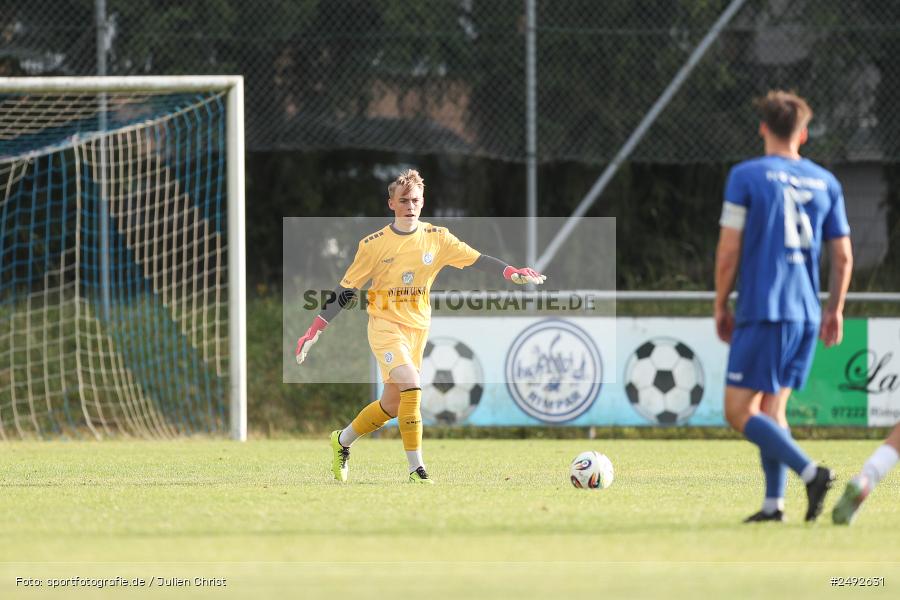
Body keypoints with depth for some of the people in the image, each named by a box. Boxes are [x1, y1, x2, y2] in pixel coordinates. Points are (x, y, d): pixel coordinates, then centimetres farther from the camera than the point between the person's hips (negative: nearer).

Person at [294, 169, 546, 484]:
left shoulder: (437, 238, 1)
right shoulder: (374, 244, -7)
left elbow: (477, 259, -2)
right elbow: (346, 290, -2)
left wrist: (513, 273, -19)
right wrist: (314, 332, -4)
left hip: (418, 328, 5)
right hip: (385, 325, -4)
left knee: (392, 404, 9)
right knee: (411, 386, -24)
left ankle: (342, 441, 34)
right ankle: (416, 468, -20)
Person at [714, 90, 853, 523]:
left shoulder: (746, 177, -4)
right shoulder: (826, 183, 10)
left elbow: (728, 251, -7)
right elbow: (843, 257, 9)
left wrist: (721, 307, 4)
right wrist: (834, 310, 19)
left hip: (761, 309, -6)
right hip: (806, 315, 6)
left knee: (739, 411, -3)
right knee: (772, 408, 14)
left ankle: (811, 472, -18)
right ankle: (774, 503, 4)